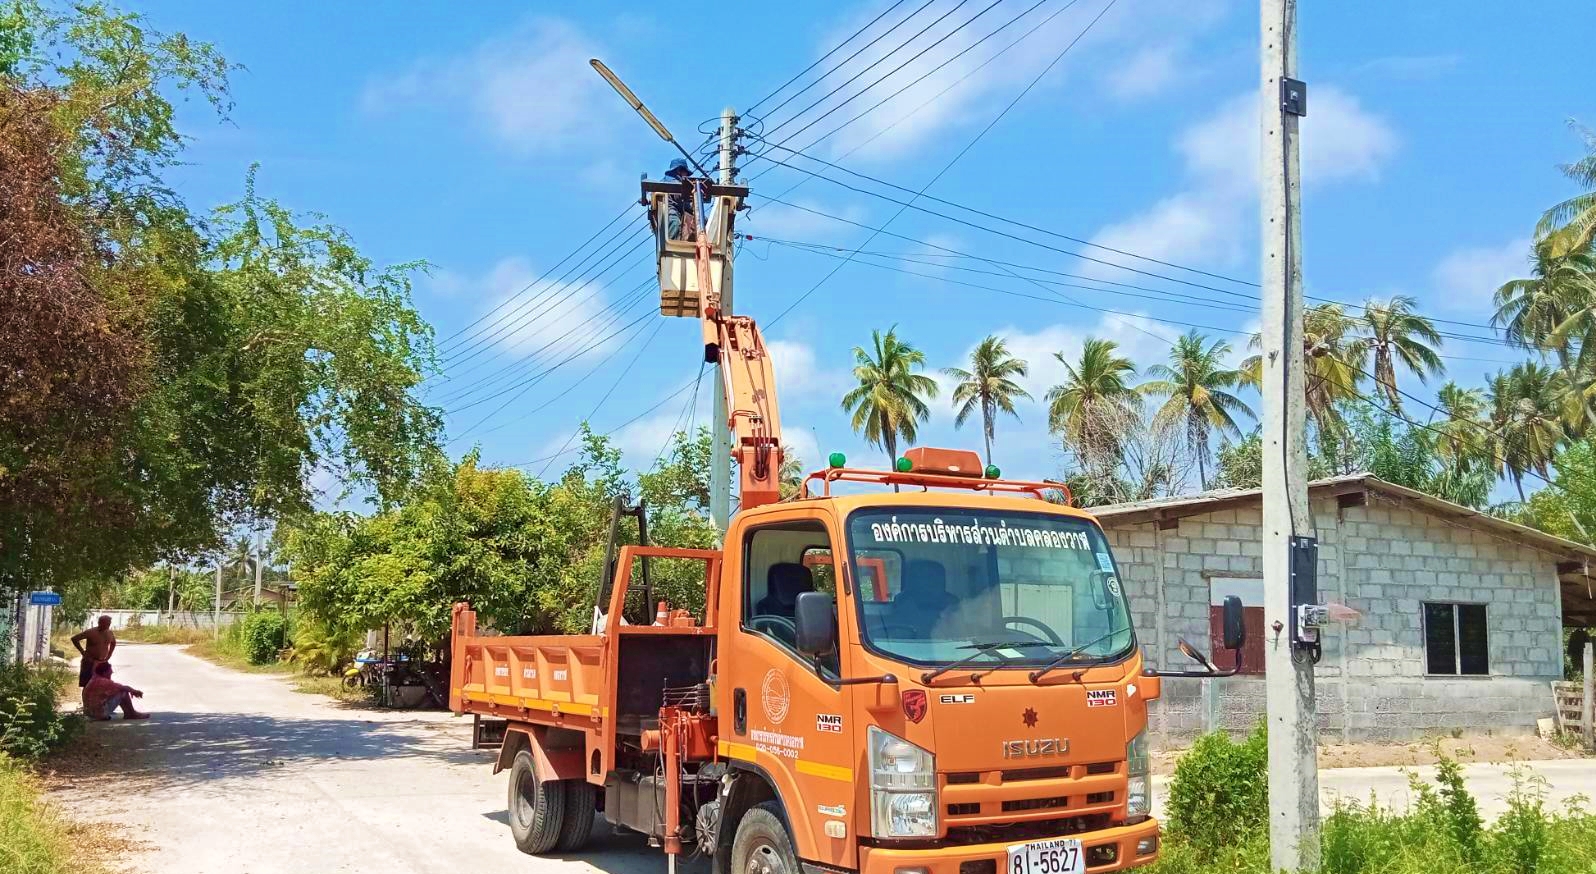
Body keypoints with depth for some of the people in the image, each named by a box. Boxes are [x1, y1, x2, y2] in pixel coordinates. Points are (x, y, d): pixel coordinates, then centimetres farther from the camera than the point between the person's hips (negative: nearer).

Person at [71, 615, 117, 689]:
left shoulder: (110, 634, 4)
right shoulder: (91, 632, -12)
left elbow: (113, 643, 26)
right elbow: (74, 639, -8)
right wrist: (83, 652, -7)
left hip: (103, 663, 5)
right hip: (90, 662, -5)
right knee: (87, 686, -3)